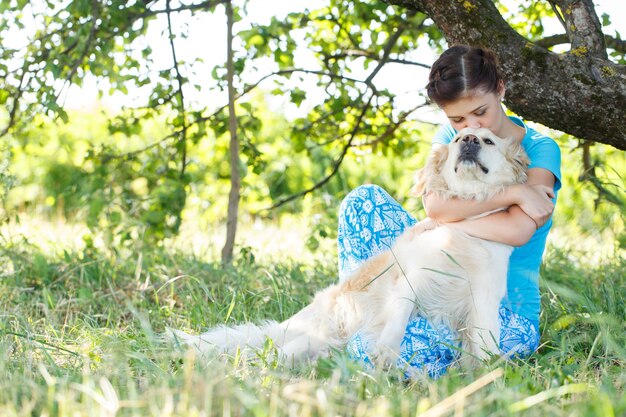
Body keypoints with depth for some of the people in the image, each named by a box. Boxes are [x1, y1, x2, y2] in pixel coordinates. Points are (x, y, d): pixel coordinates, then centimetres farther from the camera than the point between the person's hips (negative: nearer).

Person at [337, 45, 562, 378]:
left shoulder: (540, 150, -6)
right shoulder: (450, 136, 7)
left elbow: (517, 231, -23)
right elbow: (434, 205, -14)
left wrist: (444, 222, -14)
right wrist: (513, 192, -21)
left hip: (507, 311, -5)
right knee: (364, 199, -10)